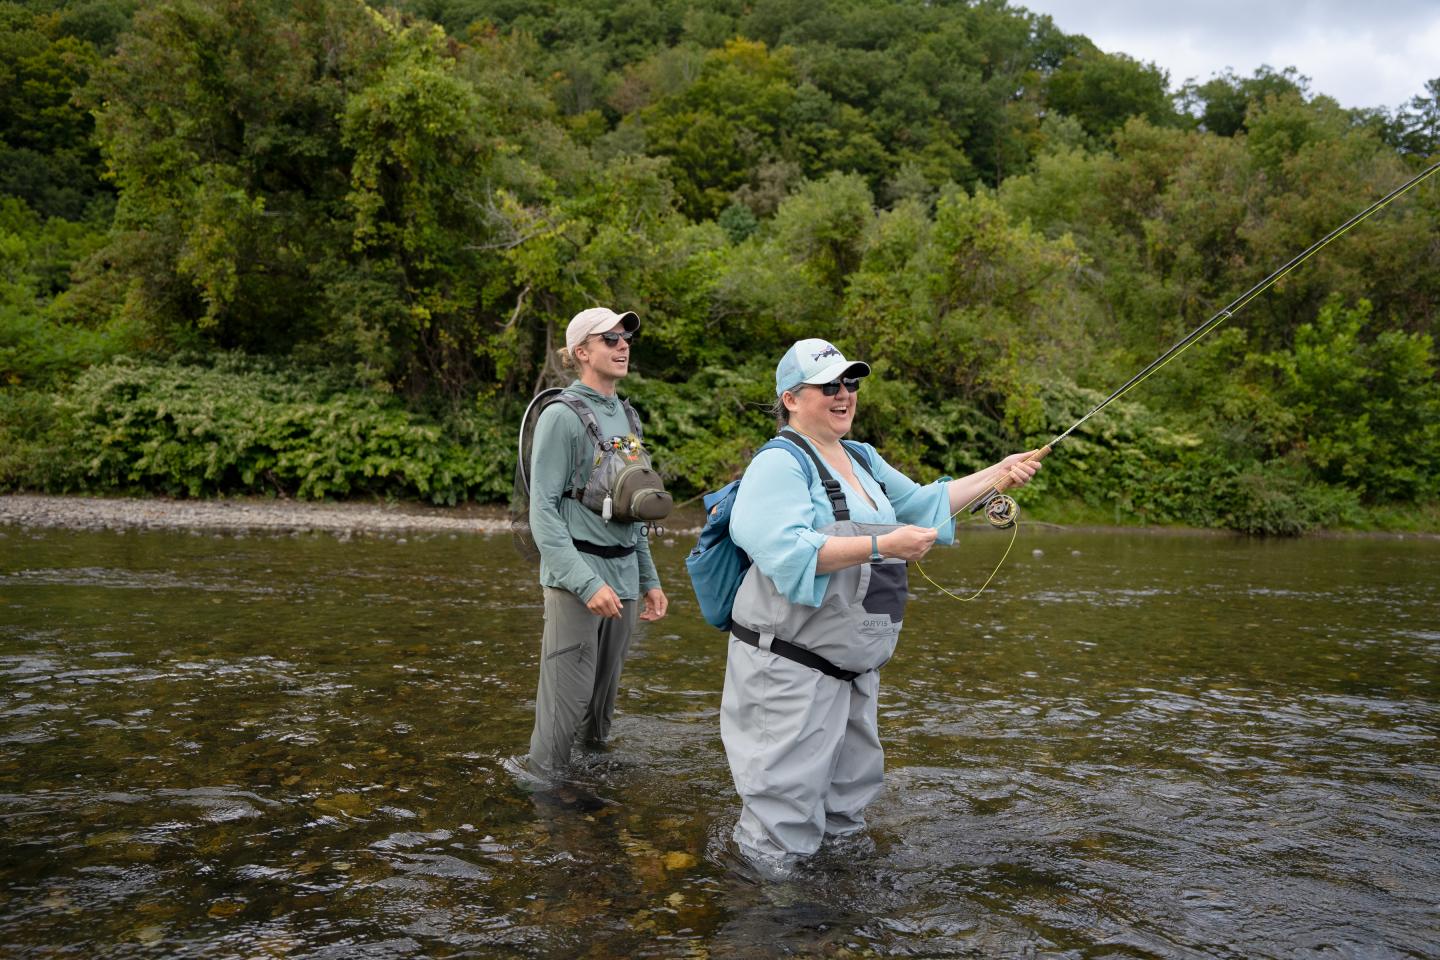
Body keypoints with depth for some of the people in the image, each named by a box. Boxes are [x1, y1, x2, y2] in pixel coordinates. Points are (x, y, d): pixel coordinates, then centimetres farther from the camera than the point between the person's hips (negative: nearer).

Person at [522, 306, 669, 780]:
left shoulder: (626, 416, 13)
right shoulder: (562, 416, -9)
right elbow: (543, 511, -12)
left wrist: (649, 578, 17)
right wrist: (587, 582, -20)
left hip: (623, 575, 7)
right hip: (578, 573, -7)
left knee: (606, 690, 15)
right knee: (568, 699, -3)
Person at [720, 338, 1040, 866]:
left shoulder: (862, 458, 13)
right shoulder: (779, 464, -15)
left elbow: (920, 504, 21)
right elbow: (789, 553, -28)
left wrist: (997, 474, 14)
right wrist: (882, 546, -31)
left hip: (854, 664, 9)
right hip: (790, 667, -9)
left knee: (846, 798, 22)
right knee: (786, 802, -1)